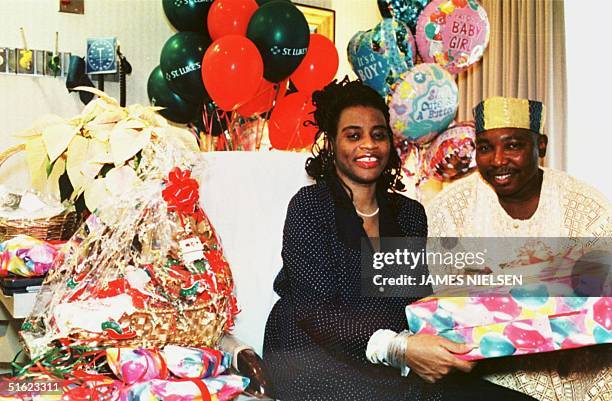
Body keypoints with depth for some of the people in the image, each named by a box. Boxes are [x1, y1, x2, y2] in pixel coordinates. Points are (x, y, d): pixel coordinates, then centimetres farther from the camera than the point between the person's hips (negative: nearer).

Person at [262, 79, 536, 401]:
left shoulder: (410, 213, 13)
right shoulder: (310, 206, -4)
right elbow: (314, 311, -13)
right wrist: (397, 347, -28)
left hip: (390, 368, 5)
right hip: (310, 356, -5)